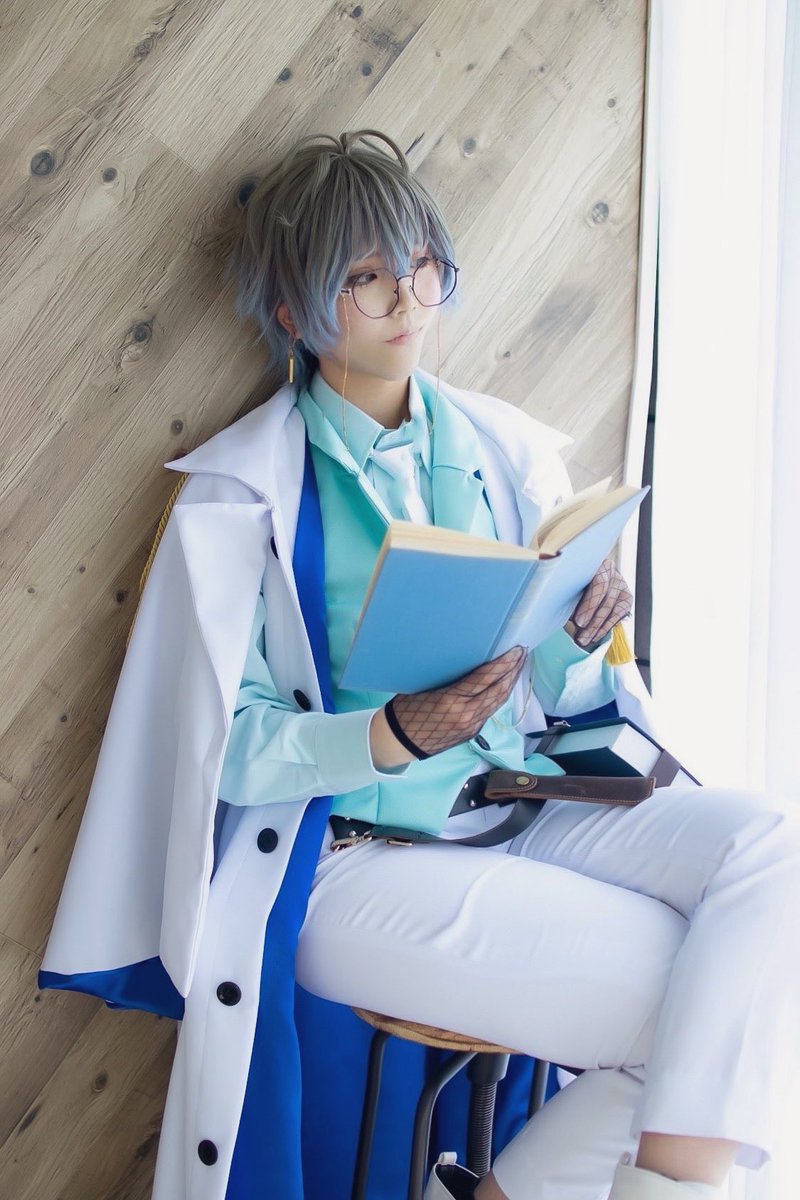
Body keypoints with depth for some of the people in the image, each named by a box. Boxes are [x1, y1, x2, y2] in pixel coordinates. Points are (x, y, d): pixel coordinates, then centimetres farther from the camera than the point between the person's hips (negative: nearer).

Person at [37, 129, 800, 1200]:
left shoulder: (506, 448, 9)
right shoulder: (241, 494, -4)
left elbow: (553, 700, 11)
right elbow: (232, 747, -7)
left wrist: (579, 641, -12)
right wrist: (394, 737, -23)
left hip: (521, 812, 6)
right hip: (345, 857, -5)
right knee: (688, 991, -22)